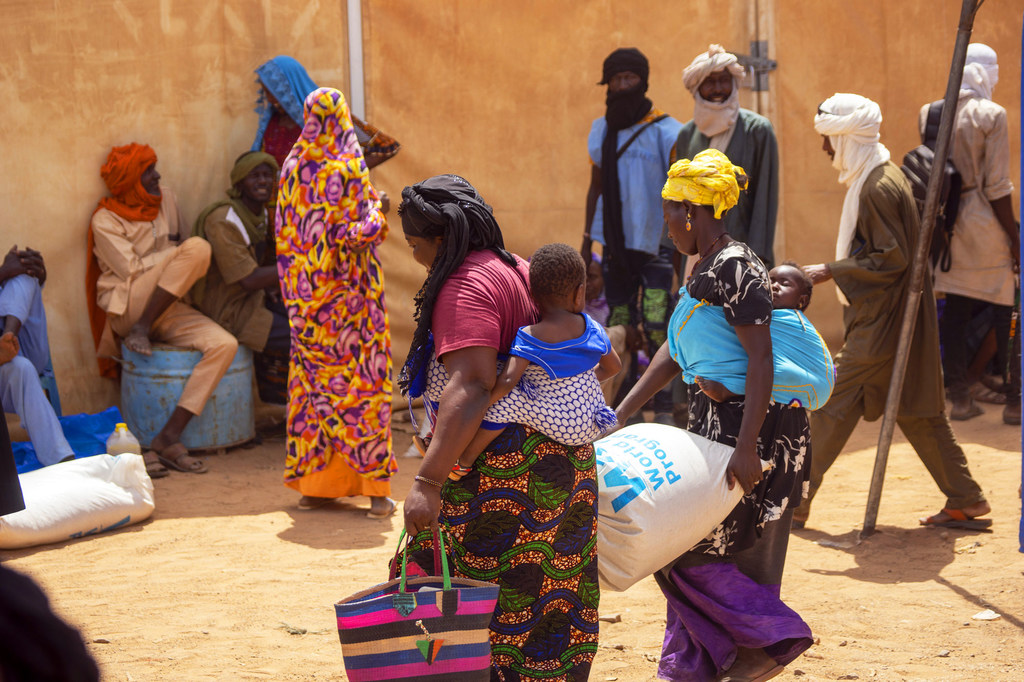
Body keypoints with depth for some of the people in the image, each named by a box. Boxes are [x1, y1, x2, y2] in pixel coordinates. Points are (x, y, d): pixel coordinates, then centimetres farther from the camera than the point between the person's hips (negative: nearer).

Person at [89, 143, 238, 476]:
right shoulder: (106, 220, -4)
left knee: (225, 344, -22)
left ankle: (170, 437, -24)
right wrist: (181, 253, -7)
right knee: (198, 248, -25)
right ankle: (140, 332, -18)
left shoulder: (166, 200, 14)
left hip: (166, 309, 7)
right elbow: (130, 270, -12)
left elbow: (181, 240, 26)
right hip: (127, 308, -7)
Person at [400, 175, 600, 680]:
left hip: (500, 468, -10)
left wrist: (427, 482, -32)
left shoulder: (465, 287, -15)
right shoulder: (518, 270, 16)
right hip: (562, 458, 10)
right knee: (551, 588, 12)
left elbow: (471, 387, -27)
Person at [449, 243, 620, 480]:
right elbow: (614, 366, 16)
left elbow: (507, 380, -28)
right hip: (592, 430, 7)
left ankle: (464, 462, -18)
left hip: (558, 427, -7)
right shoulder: (591, 328, 1)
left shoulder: (531, 338, -18)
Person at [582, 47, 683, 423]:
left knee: (658, 327, -14)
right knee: (619, 327, 4)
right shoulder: (601, 131, 13)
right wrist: (586, 241, 17)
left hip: (657, 243, -5)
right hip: (616, 243, 5)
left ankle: (664, 408, -7)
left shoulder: (665, 131, -4)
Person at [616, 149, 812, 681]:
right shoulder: (706, 267, 12)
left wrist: (745, 449, -27)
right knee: (723, 551, 15)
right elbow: (676, 348, 16)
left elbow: (760, 359, -24)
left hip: (753, 428, -10)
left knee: (690, 545, -3)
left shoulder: (733, 268, -19)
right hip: (718, 423, 10)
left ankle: (770, 638, 5)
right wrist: (622, 412, 13)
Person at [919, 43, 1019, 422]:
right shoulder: (991, 115, -12)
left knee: (955, 311, 10)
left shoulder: (930, 115, 3)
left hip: (949, 222, 5)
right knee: (1003, 310, 4)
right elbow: (997, 187, -13)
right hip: (986, 225, -5)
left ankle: (960, 397, 15)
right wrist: (1014, 240, -7)